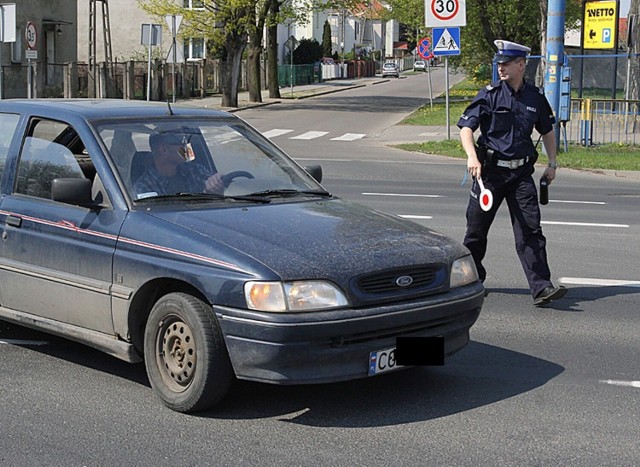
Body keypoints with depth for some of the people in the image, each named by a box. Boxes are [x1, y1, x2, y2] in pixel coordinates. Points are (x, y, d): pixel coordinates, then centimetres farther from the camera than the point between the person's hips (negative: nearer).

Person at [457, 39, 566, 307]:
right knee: (477, 230, 9)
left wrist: (552, 164, 16)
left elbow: (547, 131, 21)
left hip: (521, 173, 1)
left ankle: (541, 287, -12)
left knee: (530, 230, -8)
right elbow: (466, 127, -9)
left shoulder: (535, 98, 6)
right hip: (490, 171, -1)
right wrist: (472, 156, -25)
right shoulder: (490, 95, -3)